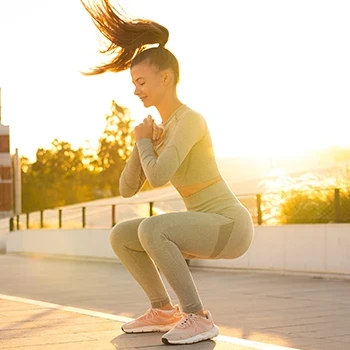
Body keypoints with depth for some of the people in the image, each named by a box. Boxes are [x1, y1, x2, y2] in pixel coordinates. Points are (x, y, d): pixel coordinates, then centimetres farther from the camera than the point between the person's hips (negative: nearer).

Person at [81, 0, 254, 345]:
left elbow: (158, 177, -32)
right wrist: (142, 144, -6)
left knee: (150, 229, -32)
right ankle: (164, 311, 12)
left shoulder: (190, 120, -19)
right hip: (208, 229, 9)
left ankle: (198, 317, -21)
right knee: (120, 236, 7)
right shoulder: (160, 130, 11)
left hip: (231, 228, -9)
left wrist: (143, 142, -12)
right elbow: (127, 188, 10)